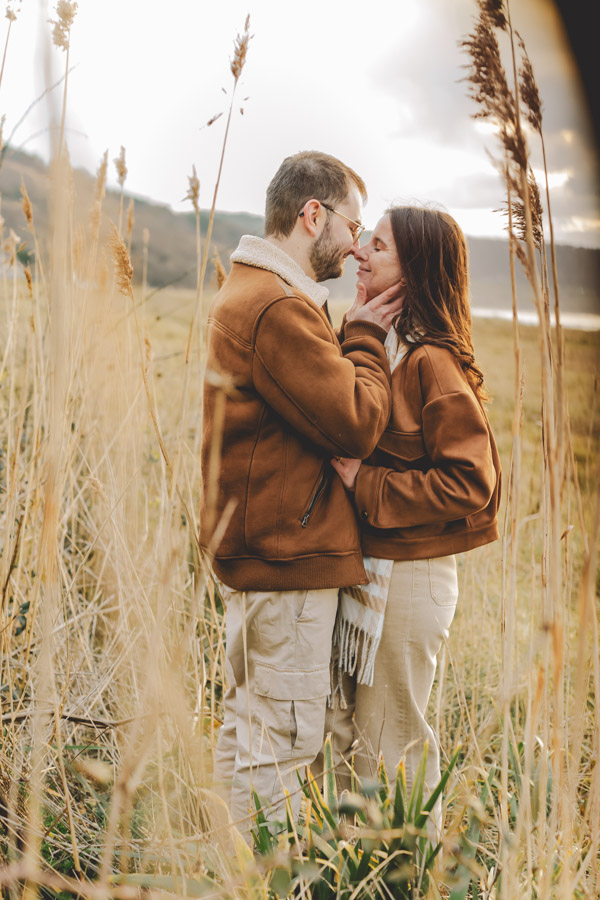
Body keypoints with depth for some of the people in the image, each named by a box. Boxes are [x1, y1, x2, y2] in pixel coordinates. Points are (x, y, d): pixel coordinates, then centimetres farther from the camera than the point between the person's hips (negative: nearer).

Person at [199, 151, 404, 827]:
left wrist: (354, 336, 6)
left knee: (247, 725, 19)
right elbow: (357, 424, -20)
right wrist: (365, 338, -6)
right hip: (289, 555, -11)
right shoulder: (280, 308, -19)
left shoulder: (244, 291, 17)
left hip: (250, 549, 11)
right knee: (280, 744, -1)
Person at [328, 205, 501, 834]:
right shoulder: (373, 342, 9)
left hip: (406, 580, -9)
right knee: (355, 734, 21)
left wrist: (367, 487, -19)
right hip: (364, 566, 9)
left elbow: (470, 483, -20)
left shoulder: (431, 363, -18)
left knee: (390, 748, 6)